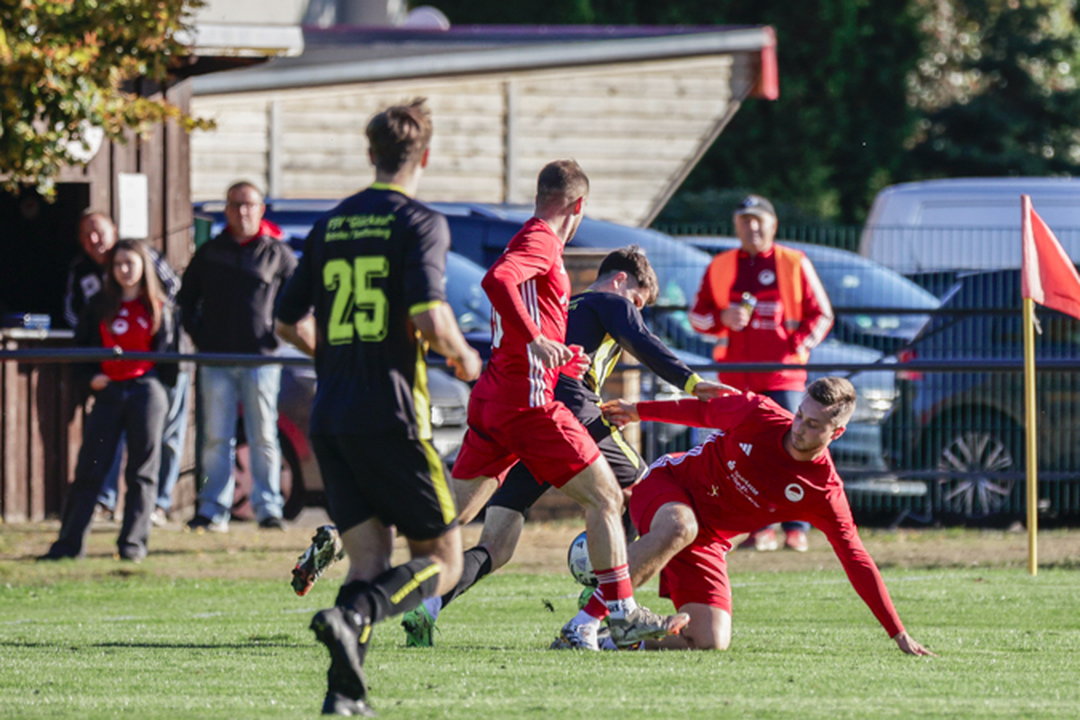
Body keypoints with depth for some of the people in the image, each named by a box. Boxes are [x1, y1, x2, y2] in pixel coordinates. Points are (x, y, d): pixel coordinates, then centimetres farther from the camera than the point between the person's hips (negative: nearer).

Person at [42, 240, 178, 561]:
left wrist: (164, 381, 0)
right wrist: (89, 376, -1)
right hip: (108, 391, 1)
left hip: (147, 390, -1)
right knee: (89, 468, -2)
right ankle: (70, 543, 1)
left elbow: (166, 348, 10)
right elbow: (81, 345, 14)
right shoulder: (99, 306, 11)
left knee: (142, 471, -1)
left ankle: (133, 543, 3)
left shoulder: (157, 307, 8)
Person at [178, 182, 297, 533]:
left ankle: (268, 508, 2)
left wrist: (278, 333, 1)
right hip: (216, 360, 2)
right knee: (216, 438, 0)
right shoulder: (209, 253, 11)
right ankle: (213, 510, 2)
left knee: (264, 437, -1)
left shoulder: (277, 253, 5)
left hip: (261, 359, -2)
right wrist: (198, 335, 7)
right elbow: (186, 298, 19)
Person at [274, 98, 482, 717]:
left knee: (369, 563, 10)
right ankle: (353, 617, -24)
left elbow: (288, 322, 19)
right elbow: (430, 318, -18)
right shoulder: (420, 223, -5)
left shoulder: (331, 226, 13)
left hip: (330, 417, 6)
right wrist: (463, 357, 3)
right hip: (390, 414, -6)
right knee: (442, 560, 2)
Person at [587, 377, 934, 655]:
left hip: (707, 540, 3)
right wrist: (638, 411, 16)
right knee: (680, 527, -41)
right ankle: (588, 617, -37)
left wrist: (899, 635, -14)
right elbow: (703, 411, 3)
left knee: (711, 642, -15)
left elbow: (856, 562, -12)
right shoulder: (758, 414, -16)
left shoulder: (826, 495, -15)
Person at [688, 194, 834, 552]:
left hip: (783, 372, -2)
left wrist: (802, 343, -9)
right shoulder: (720, 267, 12)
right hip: (736, 372, 2)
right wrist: (723, 318, -6)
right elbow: (697, 315, 16)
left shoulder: (795, 263, 6)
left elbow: (821, 314, 8)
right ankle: (760, 529, 4)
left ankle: (796, 529, -6)